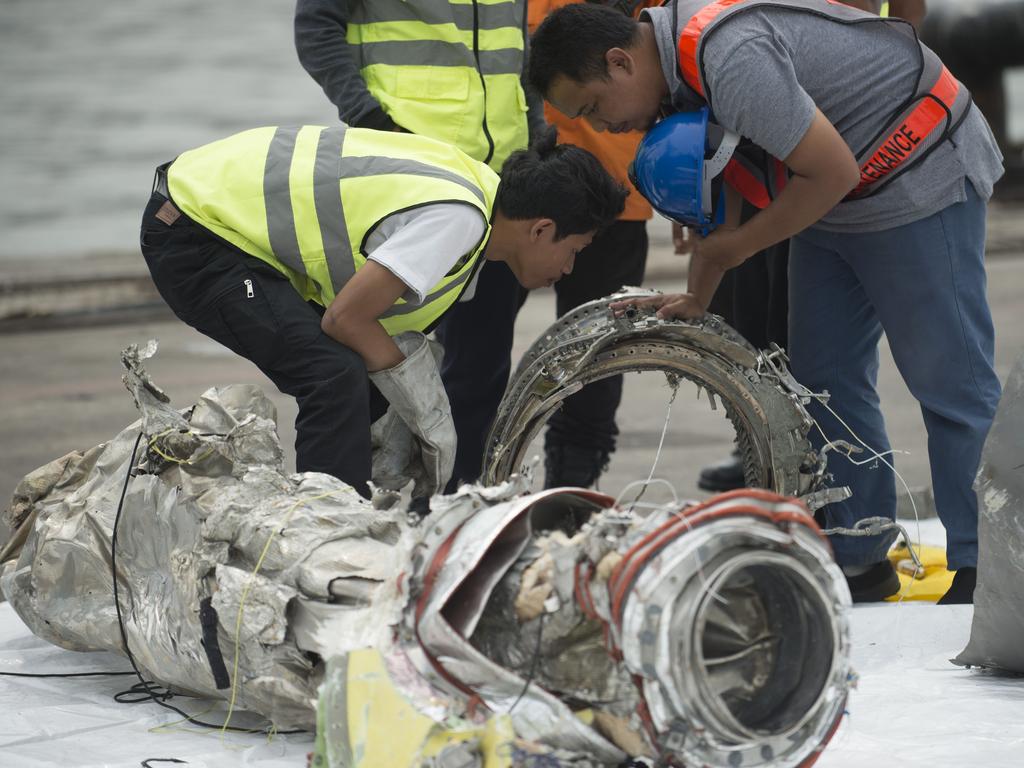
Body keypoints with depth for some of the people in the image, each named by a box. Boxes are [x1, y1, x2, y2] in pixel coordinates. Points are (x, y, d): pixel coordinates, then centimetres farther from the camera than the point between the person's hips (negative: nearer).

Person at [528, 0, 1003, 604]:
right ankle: (861, 560, 16)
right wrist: (698, 299, 1)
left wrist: (736, 246, -17)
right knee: (825, 378, 10)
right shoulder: (678, 61, -2)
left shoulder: (733, 58, -32)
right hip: (838, 200, 10)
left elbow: (833, 173, -29)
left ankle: (981, 571, -2)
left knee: (949, 382, -6)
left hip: (922, 181, -10)